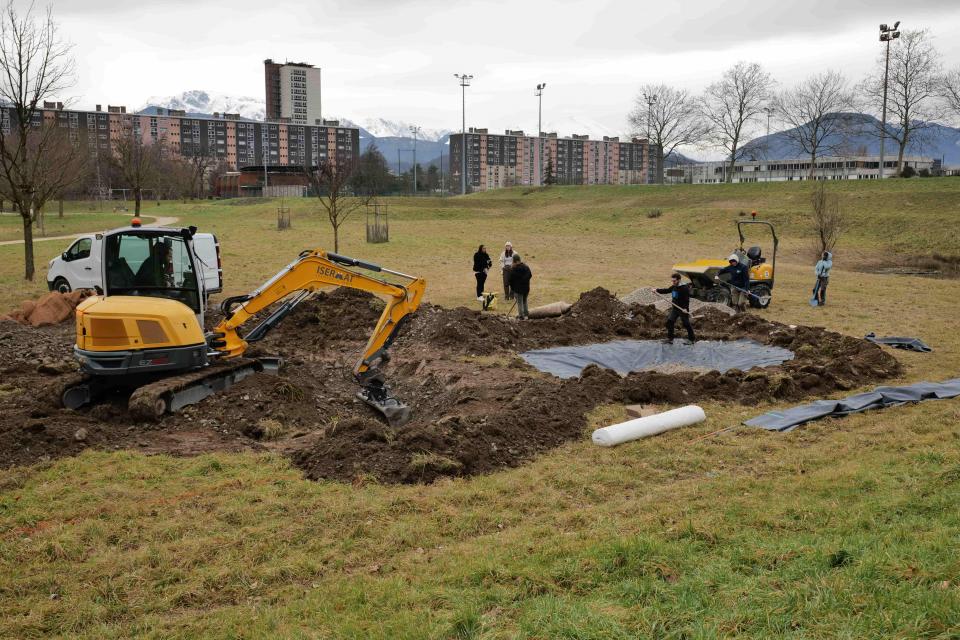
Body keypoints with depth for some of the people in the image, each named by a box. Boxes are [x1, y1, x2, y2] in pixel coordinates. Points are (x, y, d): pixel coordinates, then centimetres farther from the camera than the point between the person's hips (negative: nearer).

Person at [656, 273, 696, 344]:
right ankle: (670, 338, 7)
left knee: (686, 324, 1)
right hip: (674, 308, 8)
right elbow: (666, 290, 19)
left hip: (683, 309, -8)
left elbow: (687, 299, -20)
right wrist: (657, 290, 8)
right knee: (669, 321, 1)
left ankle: (692, 339, 16)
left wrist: (685, 308, -30)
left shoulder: (684, 288, -17)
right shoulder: (673, 287, 6)